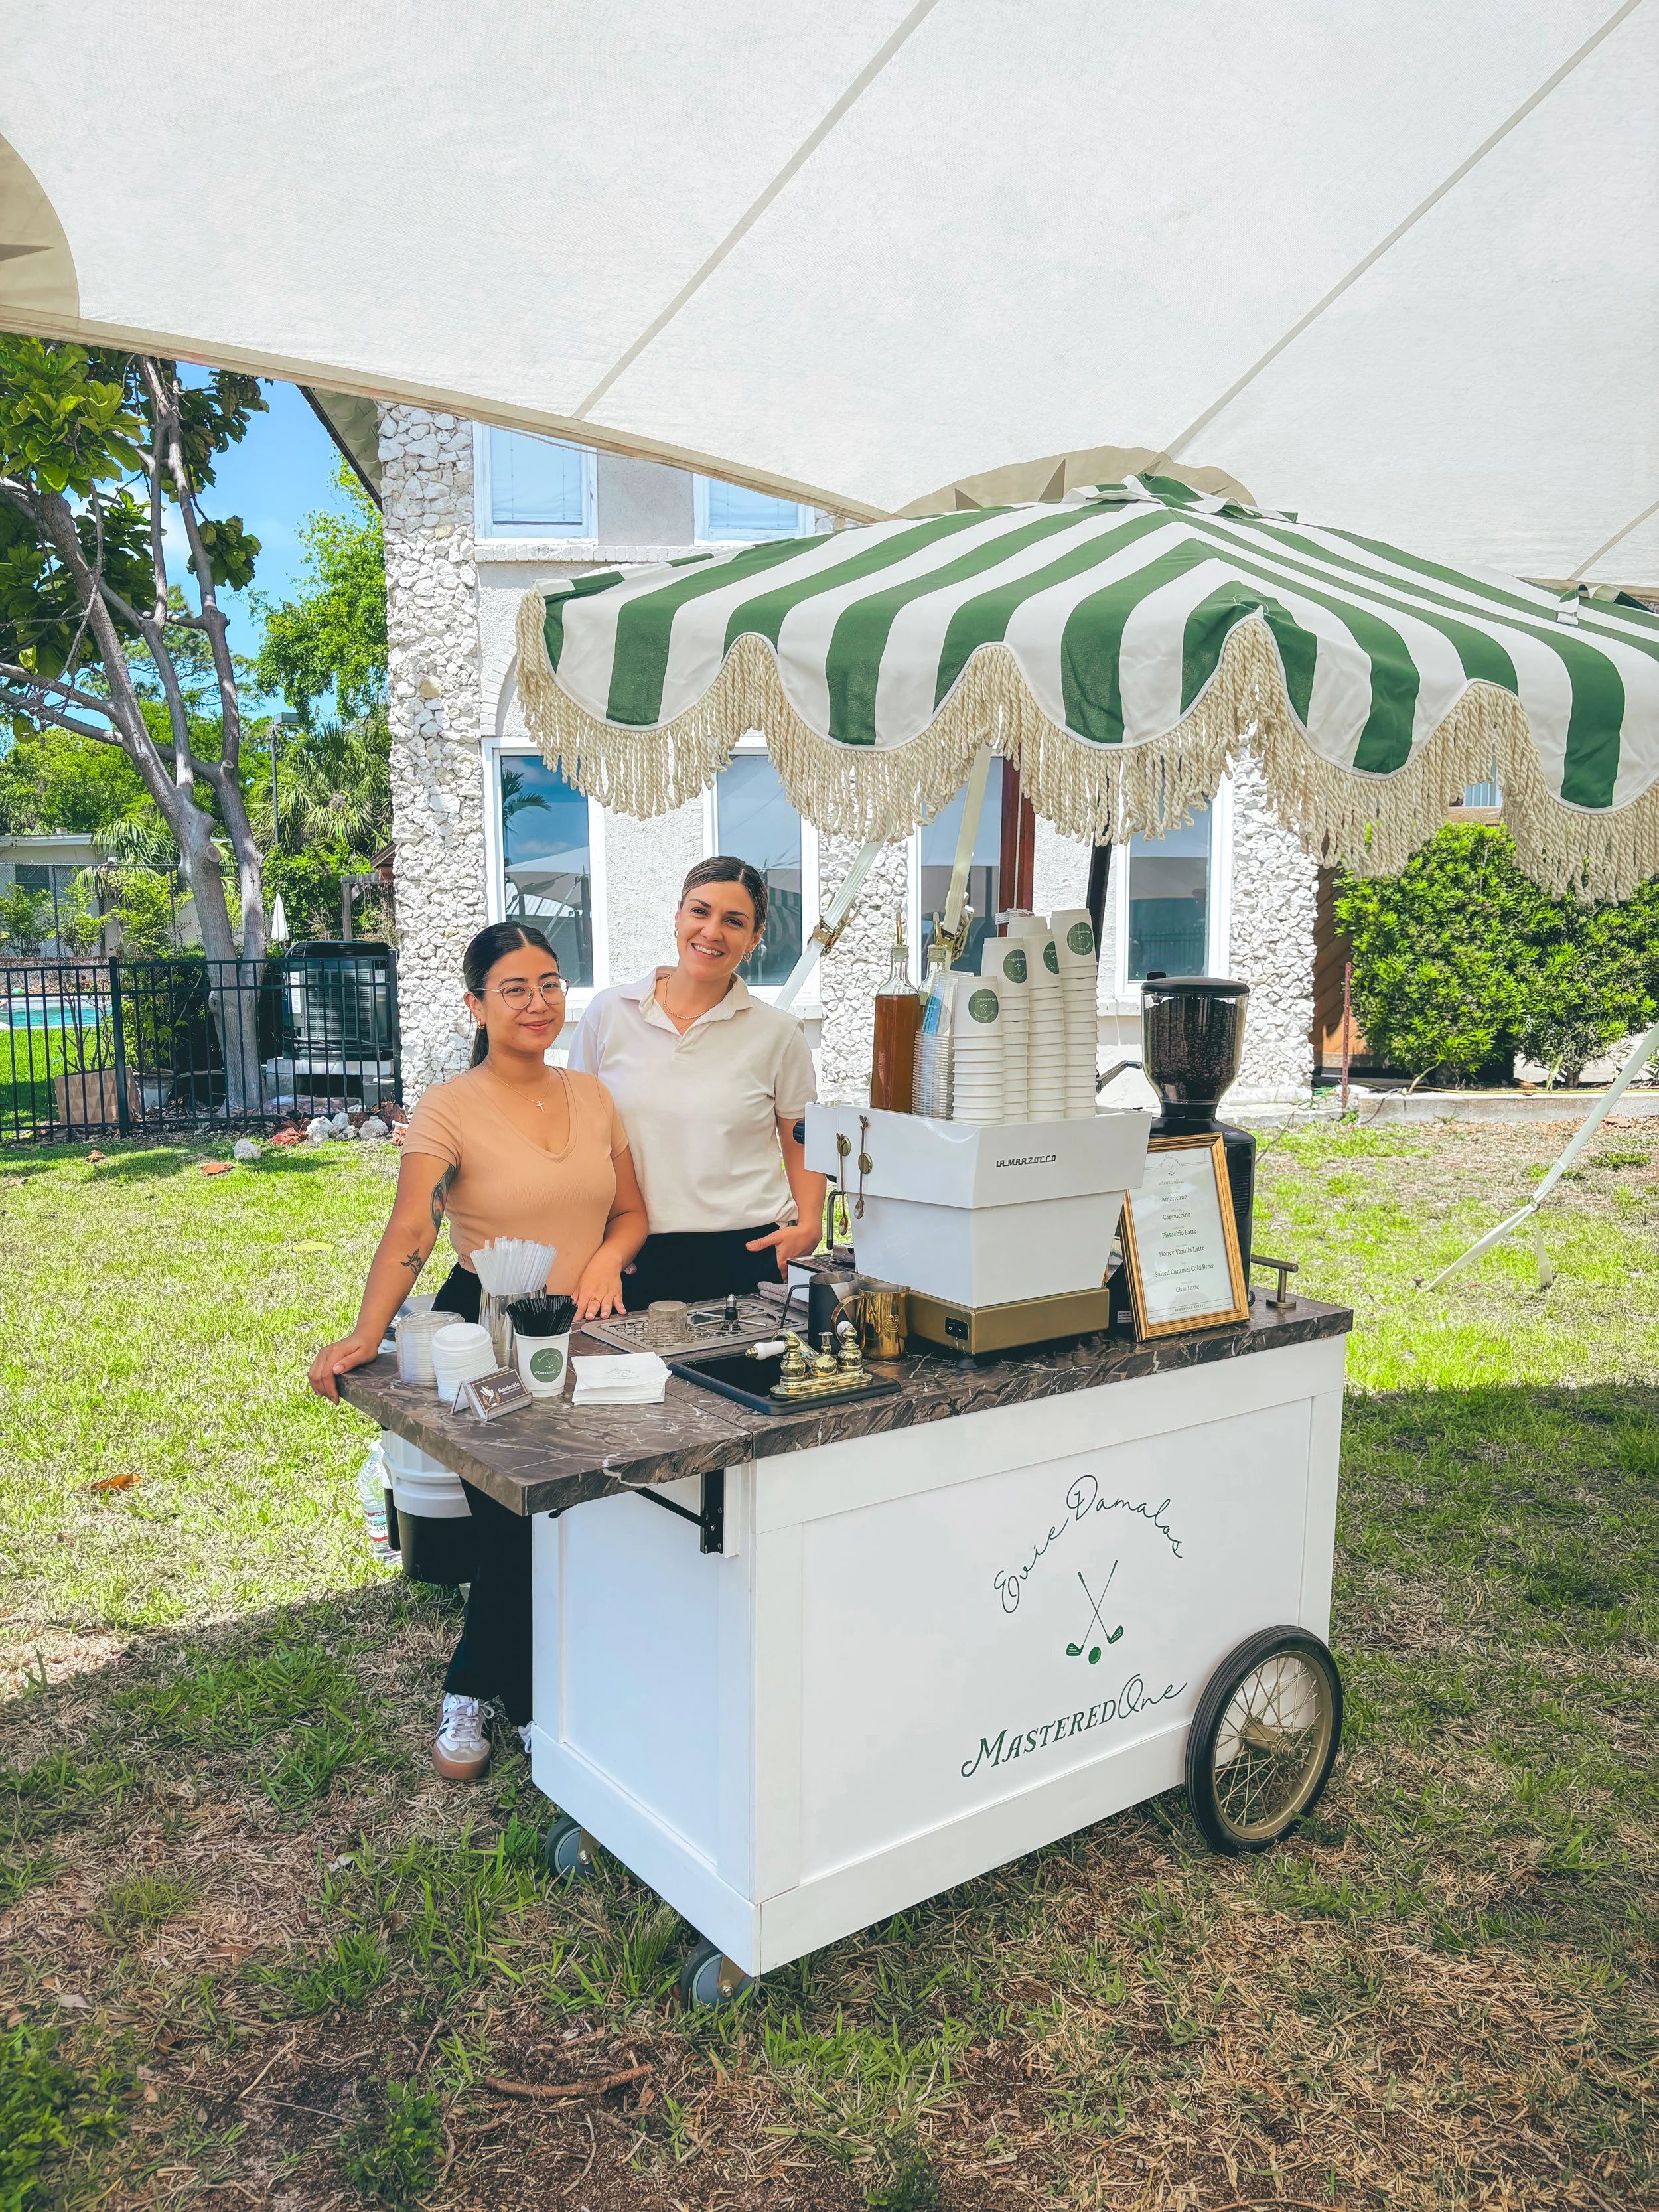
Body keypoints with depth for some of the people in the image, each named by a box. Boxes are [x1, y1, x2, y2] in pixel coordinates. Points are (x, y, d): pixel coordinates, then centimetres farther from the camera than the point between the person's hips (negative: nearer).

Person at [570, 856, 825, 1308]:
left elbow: (801, 1146, 10)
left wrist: (808, 1226, -6)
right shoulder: (608, 1014, 4)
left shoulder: (777, 1032, 2)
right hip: (636, 1260, 1)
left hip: (748, 1252, -1)